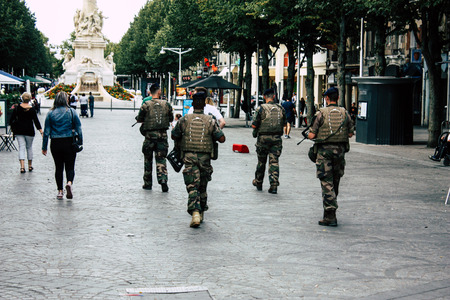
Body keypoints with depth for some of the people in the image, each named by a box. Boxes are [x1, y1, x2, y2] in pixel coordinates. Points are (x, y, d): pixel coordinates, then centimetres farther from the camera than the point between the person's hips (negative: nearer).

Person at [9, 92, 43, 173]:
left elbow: (12, 119, 1)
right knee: (29, 147, 14)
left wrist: (13, 128, 14)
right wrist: (41, 132, -7)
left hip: (19, 130, 1)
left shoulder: (17, 108, -2)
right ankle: (30, 166, 22)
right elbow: (36, 121, -8)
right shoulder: (32, 109, -6)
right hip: (29, 131, -1)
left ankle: (22, 166, -16)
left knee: (21, 147, -1)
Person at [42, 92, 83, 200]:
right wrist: (80, 143, 6)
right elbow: (78, 129, -2)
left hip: (55, 144, 1)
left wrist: (44, 147, 6)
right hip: (69, 143, -1)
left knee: (58, 168, 11)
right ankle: (69, 182, -23)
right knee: (70, 167, 5)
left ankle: (60, 191, 12)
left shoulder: (51, 113, 0)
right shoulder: (71, 112, -2)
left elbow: (46, 131, 1)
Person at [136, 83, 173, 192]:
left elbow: (139, 119, -1)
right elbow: (171, 119, 8)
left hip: (150, 135, -1)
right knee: (161, 159, 5)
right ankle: (163, 179, -14)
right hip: (162, 134, 1)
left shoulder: (146, 105, -7)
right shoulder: (166, 104, -1)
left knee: (148, 159, 12)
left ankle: (148, 183, 18)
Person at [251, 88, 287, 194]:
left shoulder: (261, 108, -9)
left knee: (261, 161, 12)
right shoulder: (280, 108, 2)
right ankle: (274, 184, -8)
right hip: (277, 138, 2)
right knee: (274, 161, 2)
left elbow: (254, 125, -10)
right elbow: (284, 124, 12)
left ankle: (258, 183, 28)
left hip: (263, 138, -2)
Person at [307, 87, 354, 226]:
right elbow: (350, 133, 8)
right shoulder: (345, 113, 3)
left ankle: (330, 216, -10)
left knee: (327, 183, -3)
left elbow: (311, 135, -9)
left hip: (324, 150, -4)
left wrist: (309, 134, 14)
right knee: (335, 182, 16)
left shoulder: (321, 113, -8)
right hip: (340, 150, 4)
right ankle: (330, 211, 28)